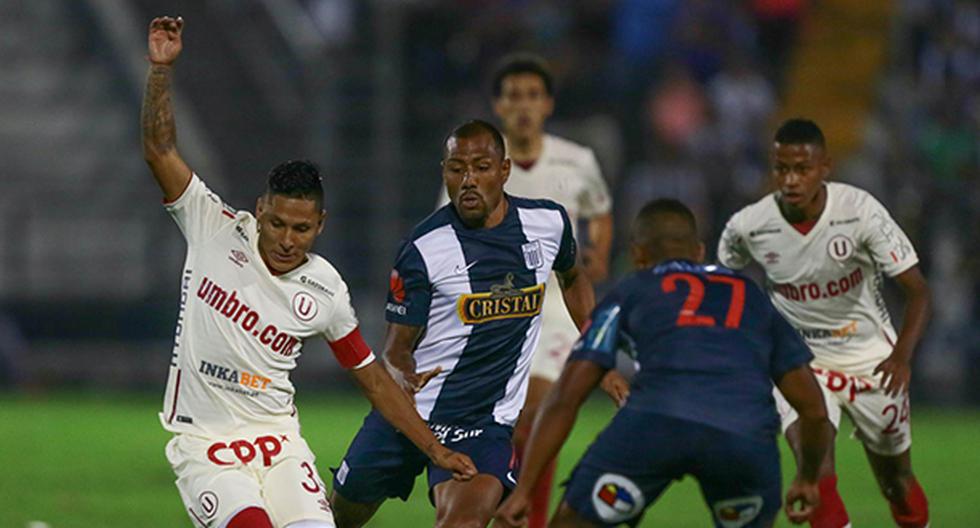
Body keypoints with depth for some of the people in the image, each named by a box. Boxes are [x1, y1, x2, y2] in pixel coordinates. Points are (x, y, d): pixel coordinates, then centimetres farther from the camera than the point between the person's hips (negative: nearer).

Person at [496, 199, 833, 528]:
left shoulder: (628, 293, 28)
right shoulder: (753, 295, 34)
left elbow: (564, 400, 19)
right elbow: (814, 411, 31)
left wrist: (522, 490, 21)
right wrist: (808, 479, 49)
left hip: (657, 421, -2)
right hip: (748, 435, 2)